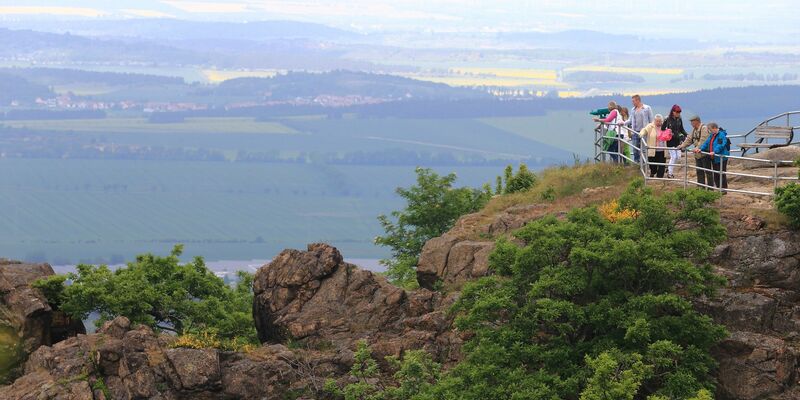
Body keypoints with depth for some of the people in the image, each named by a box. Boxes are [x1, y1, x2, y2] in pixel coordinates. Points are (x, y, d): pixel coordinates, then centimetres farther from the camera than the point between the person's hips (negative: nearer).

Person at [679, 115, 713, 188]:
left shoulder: (704, 128, -15)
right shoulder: (694, 129, 15)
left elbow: (703, 140, -27)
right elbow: (689, 139, 22)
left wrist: (698, 148, -37)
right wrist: (682, 146, 13)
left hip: (704, 154, -10)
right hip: (697, 155, 10)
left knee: (707, 171, -4)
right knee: (699, 171, 14)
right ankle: (701, 187, 21)